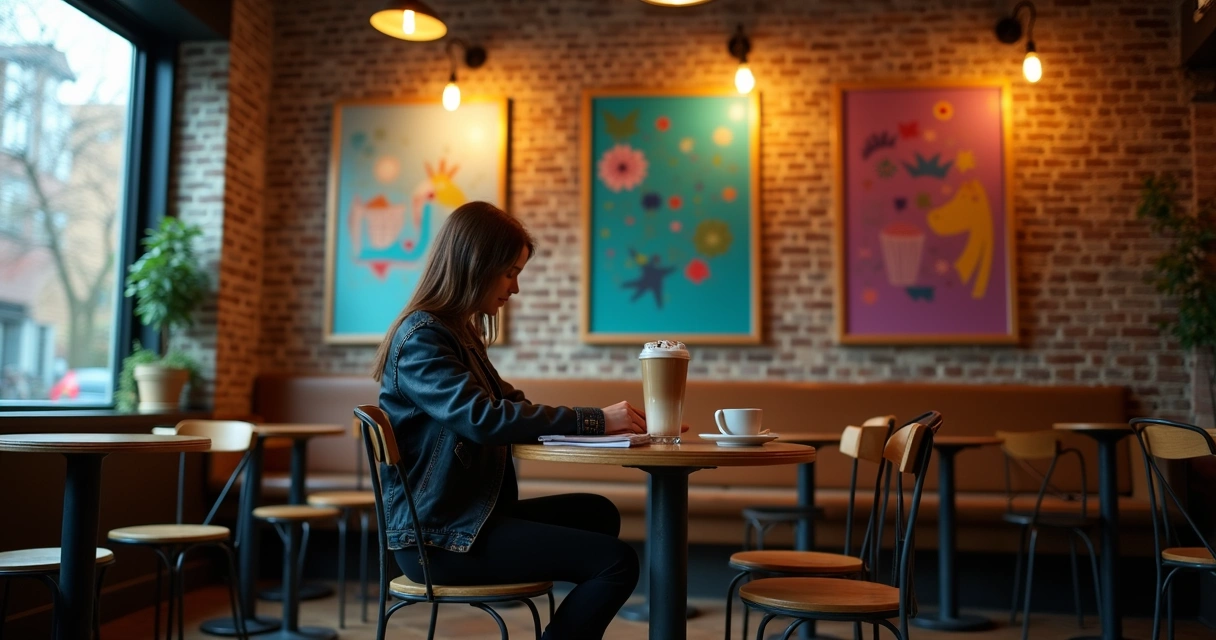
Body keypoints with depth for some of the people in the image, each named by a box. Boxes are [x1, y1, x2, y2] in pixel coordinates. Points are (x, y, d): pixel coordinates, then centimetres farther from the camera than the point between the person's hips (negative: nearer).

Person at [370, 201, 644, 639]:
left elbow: (511, 405, 12)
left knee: (597, 513, 16)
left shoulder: (460, 333, 16)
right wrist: (594, 420, -23)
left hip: (465, 516, 10)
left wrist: (604, 420, -2)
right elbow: (482, 418, -27)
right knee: (617, 561, -16)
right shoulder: (421, 338, -14)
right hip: (438, 537, -10)